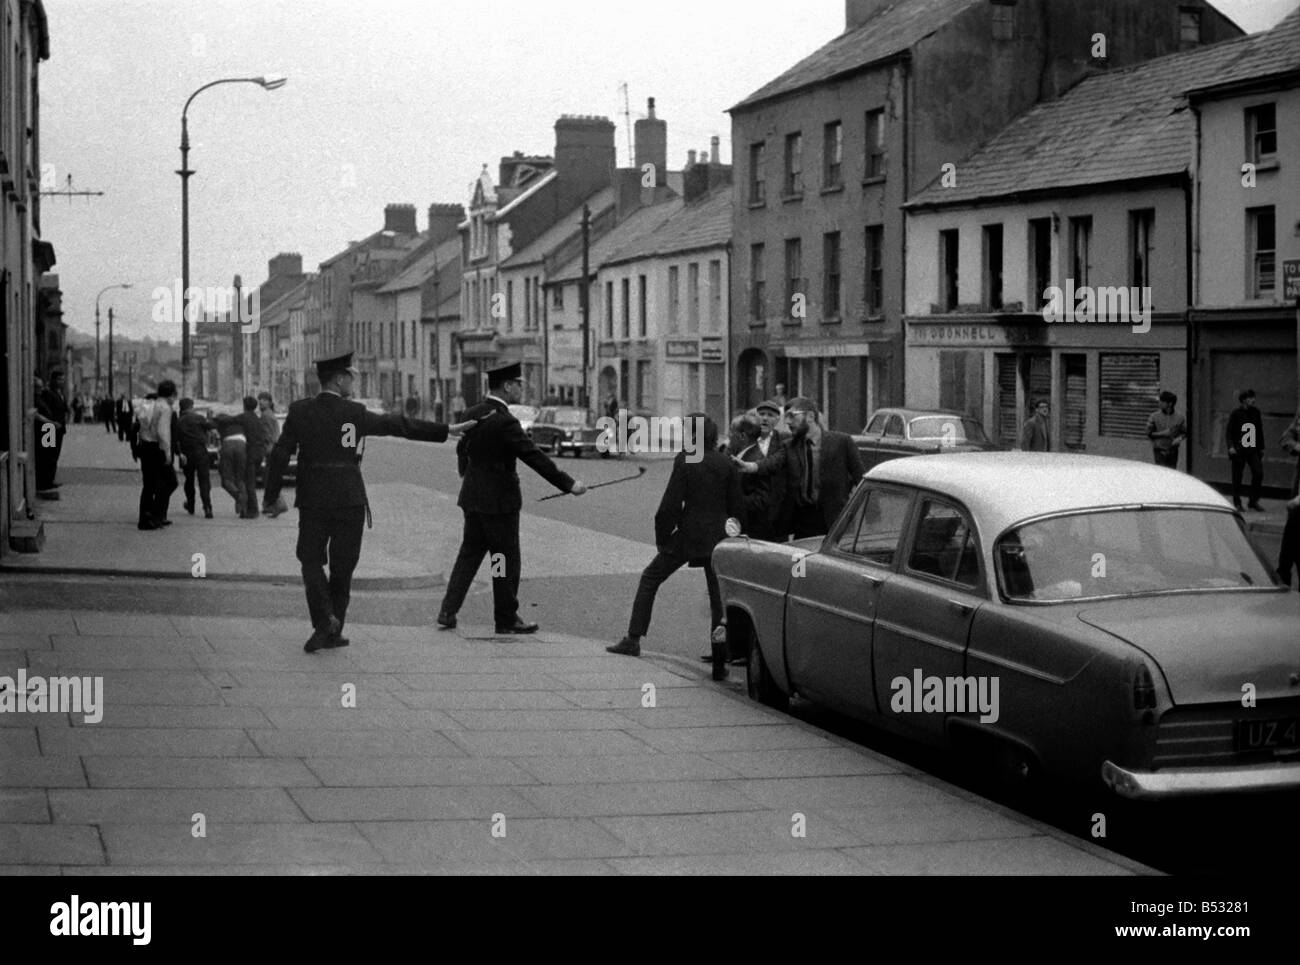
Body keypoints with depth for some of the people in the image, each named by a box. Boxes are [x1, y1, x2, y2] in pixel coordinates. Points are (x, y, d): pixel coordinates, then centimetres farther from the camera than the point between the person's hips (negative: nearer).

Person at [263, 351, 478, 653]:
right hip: (350, 501, -1)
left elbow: (279, 455, -4)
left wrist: (272, 497, 6)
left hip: (313, 501, 1)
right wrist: (446, 430, 6)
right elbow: (399, 425, -2)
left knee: (311, 560, 12)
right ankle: (333, 631, 15)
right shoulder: (355, 414, -7)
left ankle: (324, 620, -9)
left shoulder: (299, 411, -3)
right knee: (342, 566, 11)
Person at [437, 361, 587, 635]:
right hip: (499, 500, -8)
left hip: (472, 498, 8)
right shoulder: (504, 422, -20)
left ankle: (448, 611, 10)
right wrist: (568, 484, -16)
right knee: (507, 561, 3)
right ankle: (506, 619, 11)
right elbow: (534, 457, -21)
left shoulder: (473, 414, 4)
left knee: (469, 554, 14)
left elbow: (462, 451, 17)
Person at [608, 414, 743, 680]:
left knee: (650, 579, 16)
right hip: (718, 538, 3)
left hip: (688, 537, -3)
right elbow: (737, 508, 3)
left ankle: (633, 639, 15)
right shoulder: (727, 464, 2)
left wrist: (662, 536, 1)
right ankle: (719, 664, -1)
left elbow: (671, 504, -10)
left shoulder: (684, 461, -9)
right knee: (719, 596, 7)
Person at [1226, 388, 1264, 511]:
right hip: (1238, 450, -4)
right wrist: (1231, 446, -16)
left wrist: (1261, 449, 17)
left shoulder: (1255, 412, 10)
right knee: (1237, 477, 1)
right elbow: (1229, 432, -3)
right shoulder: (1236, 413, -3)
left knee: (1258, 473, -8)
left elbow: (1260, 431, 17)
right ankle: (1237, 503, 13)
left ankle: (1254, 501, 4)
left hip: (1253, 450, 4)